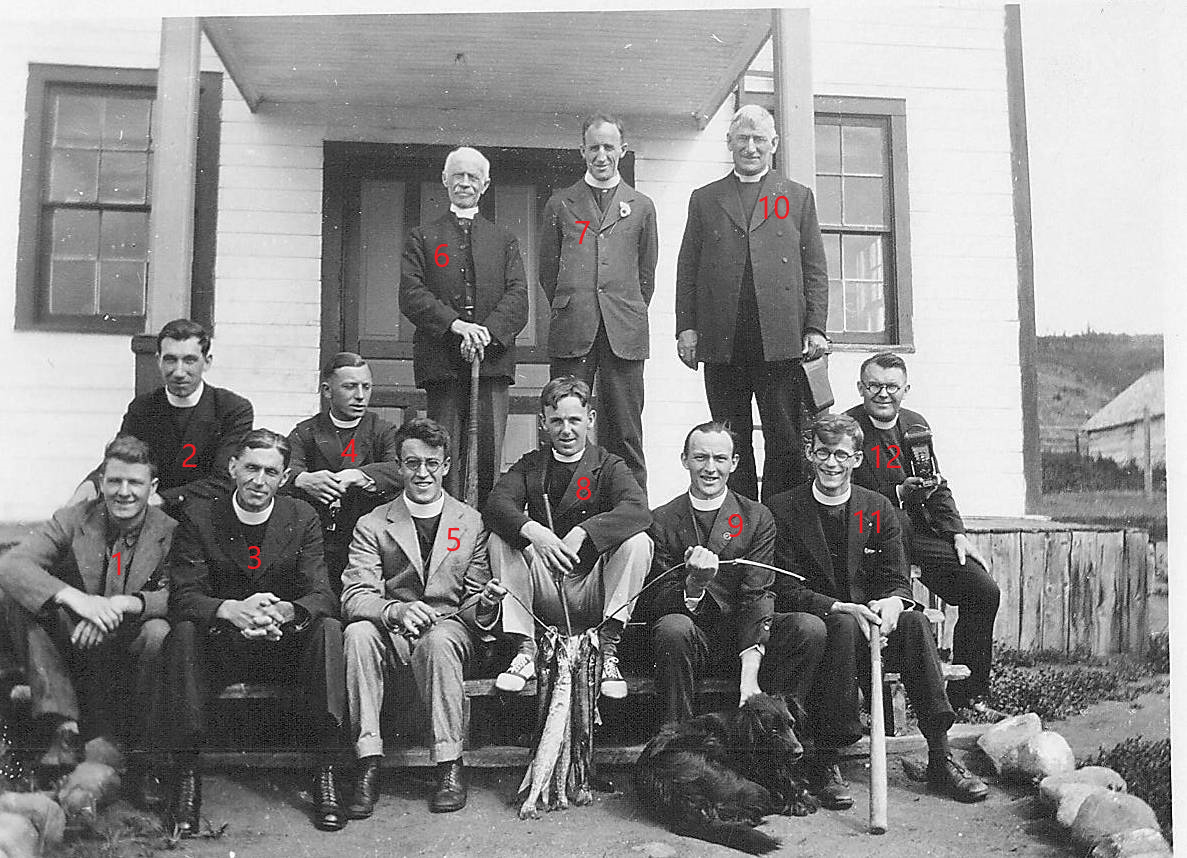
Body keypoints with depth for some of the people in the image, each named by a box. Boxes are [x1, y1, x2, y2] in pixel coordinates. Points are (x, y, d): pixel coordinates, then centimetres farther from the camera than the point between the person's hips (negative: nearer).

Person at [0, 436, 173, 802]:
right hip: (71, 646, 2)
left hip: (129, 649, -2)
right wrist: (75, 598, -34)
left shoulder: (171, 534, -7)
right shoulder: (72, 520, -2)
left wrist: (124, 604, -37)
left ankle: (146, 760, -15)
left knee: (160, 633, -36)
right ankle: (65, 727, -23)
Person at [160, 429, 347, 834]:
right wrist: (230, 609, -36)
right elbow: (183, 596, -12)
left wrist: (285, 611, -35)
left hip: (285, 646, 1)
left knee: (328, 630, -28)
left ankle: (327, 772, -25)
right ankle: (187, 774, -23)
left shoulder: (303, 518, -1)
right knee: (183, 633, -30)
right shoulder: (199, 516, -4)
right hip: (221, 647, 0)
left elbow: (322, 595, -10)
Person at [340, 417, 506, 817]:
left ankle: (450, 765, -25)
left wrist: (485, 603, -17)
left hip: (450, 630, -1)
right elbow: (354, 597, -7)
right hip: (391, 633, 1)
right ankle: (368, 765, -28)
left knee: (438, 640, -35)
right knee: (358, 632, -32)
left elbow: (471, 606, 9)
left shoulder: (471, 523, 8)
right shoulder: (372, 525, 5)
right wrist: (395, 610, -29)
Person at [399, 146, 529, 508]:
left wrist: (487, 333, -12)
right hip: (441, 360, -1)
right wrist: (455, 324, -14)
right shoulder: (422, 238, 16)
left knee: (490, 452, -5)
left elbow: (518, 296, 6)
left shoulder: (504, 240, 20)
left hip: (492, 359, 1)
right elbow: (411, 295, 2)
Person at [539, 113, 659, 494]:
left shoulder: (642, 206, 14)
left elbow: (646, 273, 16)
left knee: (625, 434, 1)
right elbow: (548, 269, 15)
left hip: (624, 334, 0)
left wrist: (629, 316, 11)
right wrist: (568, 311, 10)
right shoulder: (560, 204, 13)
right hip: (572, 334, 0)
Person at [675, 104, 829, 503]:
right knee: (731, 446, 5)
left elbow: (815, 271, 10)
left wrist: (815, 328, 0)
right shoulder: (704, 200, 16)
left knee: (786, 443, -2)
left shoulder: (798, 197, 15)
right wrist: (686, 327, 1)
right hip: (722, 344, 1)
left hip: (782, 341, -1)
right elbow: (687, 270, 12)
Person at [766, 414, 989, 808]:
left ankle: (940, 756, -24)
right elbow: (784, 590, -8)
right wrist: (839, 607, -25)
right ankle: (825, 763, -30)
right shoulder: (783, 509, -3)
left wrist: (893, 602, -21)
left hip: (869, 621, 3)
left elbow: (898, 579, 5)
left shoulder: (878, 508, 8)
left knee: (914, 621, -27)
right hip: (813, 625, -3)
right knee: (845, 625, -36)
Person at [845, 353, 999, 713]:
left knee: (984, 589, -8)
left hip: (917, 532, 6)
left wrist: (957, 534, 2)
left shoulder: (916, 424, 13)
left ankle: (966, 693, 10)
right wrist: (898, 494, -22)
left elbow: (938, 487, 16)